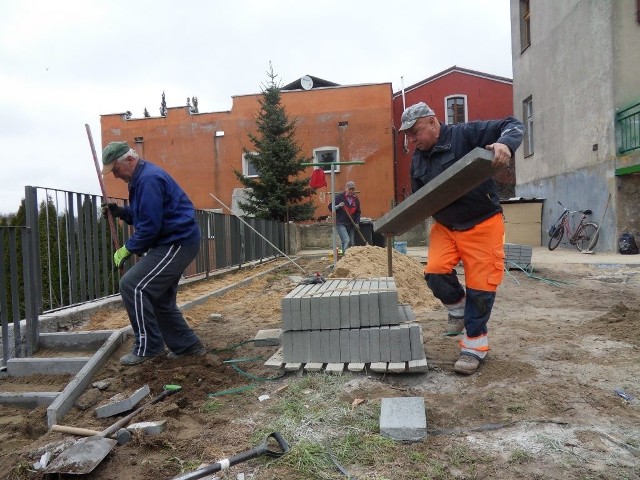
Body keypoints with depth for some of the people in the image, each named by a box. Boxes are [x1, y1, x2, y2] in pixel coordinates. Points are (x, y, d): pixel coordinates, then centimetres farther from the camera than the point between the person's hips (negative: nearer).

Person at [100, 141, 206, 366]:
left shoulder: (148, 180, -18)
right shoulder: (140, 178, 15)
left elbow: (150, 225, -22)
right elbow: (142, 215, 25)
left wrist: (127, 249, -10)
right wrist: (119, 211, 8)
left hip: (177, 243, -11)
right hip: (173, 243, 11)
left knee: (132, 285, -14)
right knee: (159, 298, 15)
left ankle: (147, 347, -4)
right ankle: (187, 345, 25)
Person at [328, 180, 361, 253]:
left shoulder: (356, 199, 11)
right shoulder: (339, 196, -4)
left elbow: (358, 212, 16)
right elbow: (330, 207, -2)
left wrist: (357, 223, 3)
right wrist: (338, 206, -21)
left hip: (351, 225, 6)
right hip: (341, 223, -5)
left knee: (351, 243, 7)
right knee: (346, 241, -20)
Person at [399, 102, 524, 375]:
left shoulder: (464, 135, -13)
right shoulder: (418, 159, 6)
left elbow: (513, 125, -14)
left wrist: (505, 144, -35)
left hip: (481, 224, -5)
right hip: (445, 226, 5)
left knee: (480, 285, -1)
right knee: (435, 273, -12)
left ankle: (475, 345, 16)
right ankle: (457, 307, 21)